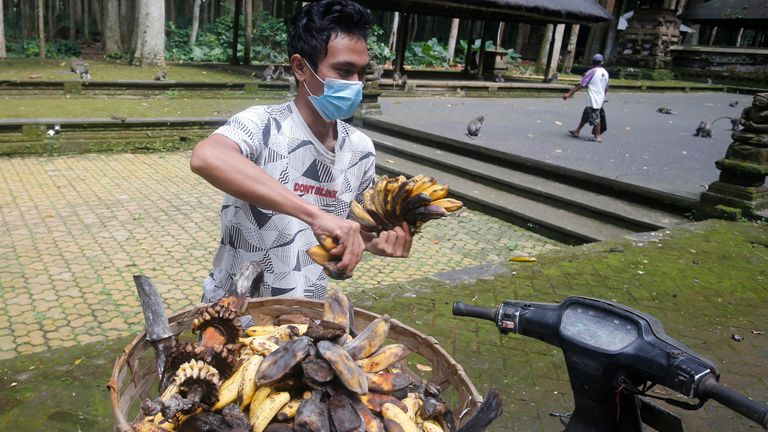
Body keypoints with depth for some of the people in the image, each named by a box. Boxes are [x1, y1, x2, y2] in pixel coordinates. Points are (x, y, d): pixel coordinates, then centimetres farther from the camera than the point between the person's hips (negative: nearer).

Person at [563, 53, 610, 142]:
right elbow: (606, 88, 15)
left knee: (595, 118, 0)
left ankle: (597, 136, 7)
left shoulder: (592, 72, -12)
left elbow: (580, 85, -15)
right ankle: (577, 131, 26)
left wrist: (569, 93, -12)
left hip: (593, 100, -7)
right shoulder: (605, 73, 8)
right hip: (600, 100, 7)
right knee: (585, 115, 17)